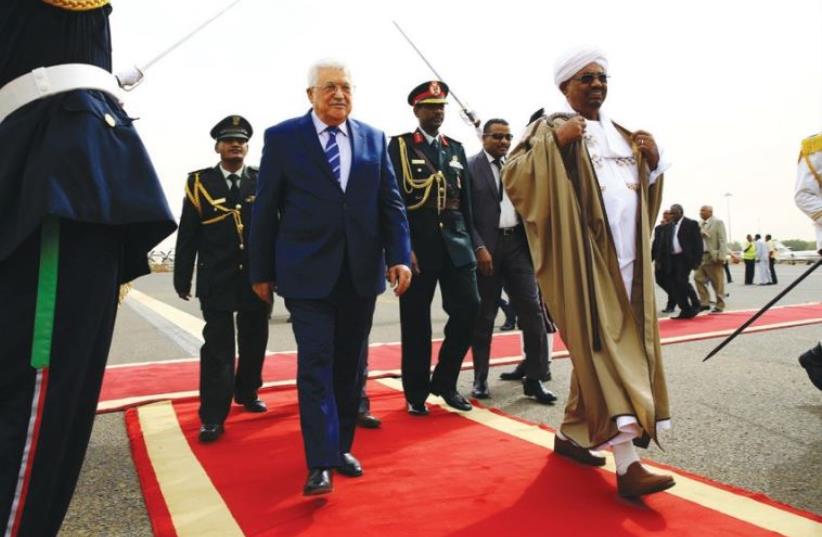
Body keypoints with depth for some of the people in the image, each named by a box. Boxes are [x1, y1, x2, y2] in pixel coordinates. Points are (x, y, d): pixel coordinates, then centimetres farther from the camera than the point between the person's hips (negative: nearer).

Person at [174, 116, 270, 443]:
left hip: (257, 276, 2)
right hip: (217, 279, -2)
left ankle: (247, 393, 34)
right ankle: (213, 417, 3)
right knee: (218, 346, -3)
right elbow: (187, 235, 3)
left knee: (254, 341, 13)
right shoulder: (199, 182, 4)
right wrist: (182, 279, 0)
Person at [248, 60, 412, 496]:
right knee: (316, 363, -5)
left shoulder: (374, 139, 9)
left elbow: (391, 203, 6)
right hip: (307, 271, -3)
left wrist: (399, 256, -6)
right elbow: (265, 209, 1)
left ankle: (342, 447, 26)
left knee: (350, 364, 11)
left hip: (361, 271, 4)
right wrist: (261, 270, 1)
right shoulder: (282, 138, 1)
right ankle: (321, 462, 2)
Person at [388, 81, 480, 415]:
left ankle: (444, 381, 15)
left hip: (455, 242, 4)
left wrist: (470, 241, 10)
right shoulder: (399, 145, 2)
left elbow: (466, 201, 16)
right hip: (417, 244, -4)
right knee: (416, 321, 1)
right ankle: (417, 393, 16)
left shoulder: (456, 148, 16)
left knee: (468, 308, -4)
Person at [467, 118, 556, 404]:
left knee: (532, 310, -2)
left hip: (517, 244, 4)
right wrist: (479, 248, -16)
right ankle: (480, 379, 19)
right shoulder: (469, 167, -1)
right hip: (486, 246, -4)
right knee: (483, 316, 5)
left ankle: (534, 379, 7)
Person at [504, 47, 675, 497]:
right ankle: (627, 464, -13)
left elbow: (645, 190, 23)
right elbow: (513, 178, -12)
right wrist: (555, 143, -21)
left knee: (595, 349, 11)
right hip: (582, 258, -7)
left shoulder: (622, 135, 20)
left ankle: (570, 433, 27)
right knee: (600, 348, -12)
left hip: (626, 258, 7)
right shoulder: (549, 128, 0)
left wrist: (654, 161, 4)